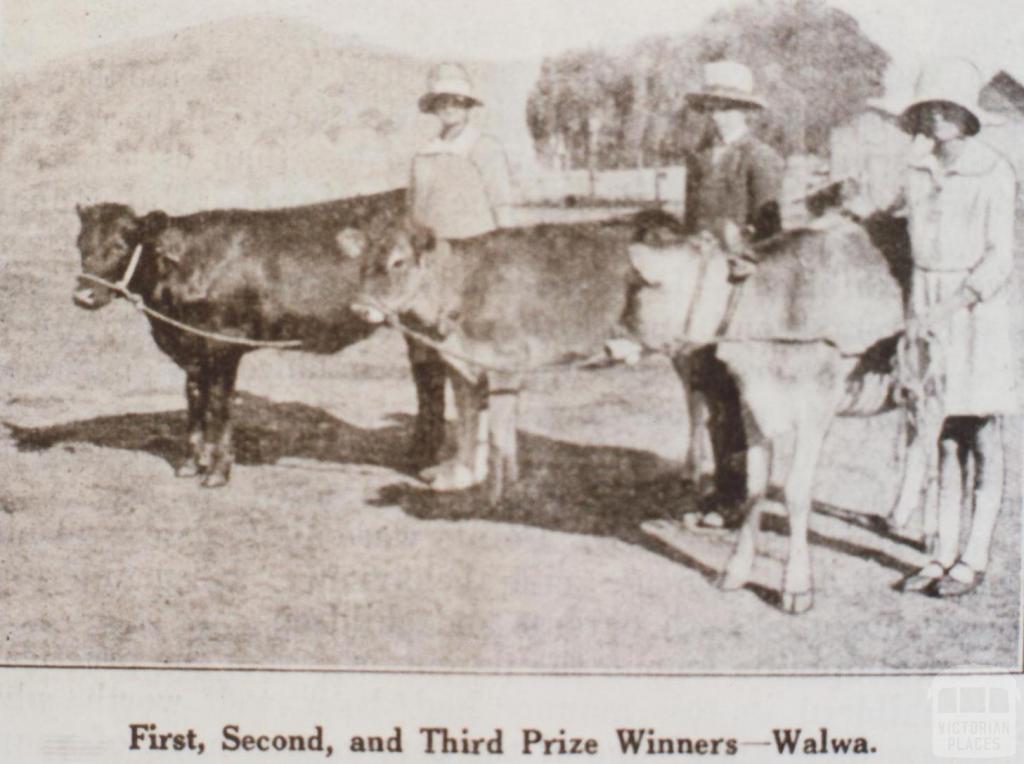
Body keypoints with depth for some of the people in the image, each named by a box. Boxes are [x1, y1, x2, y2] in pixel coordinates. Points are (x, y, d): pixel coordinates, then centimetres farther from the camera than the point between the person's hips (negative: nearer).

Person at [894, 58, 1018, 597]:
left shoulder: (994, 174, -7)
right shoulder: (918, 173, 9)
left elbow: (1000, 259, -10)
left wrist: (956, 303, -19)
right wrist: (916, 311, 6)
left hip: (980, 311, -5)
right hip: (932, 313, 5)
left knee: (981, 436, 1)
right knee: (945, 436, 8)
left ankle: (975, 557, 7)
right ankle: (944, 552, 14)